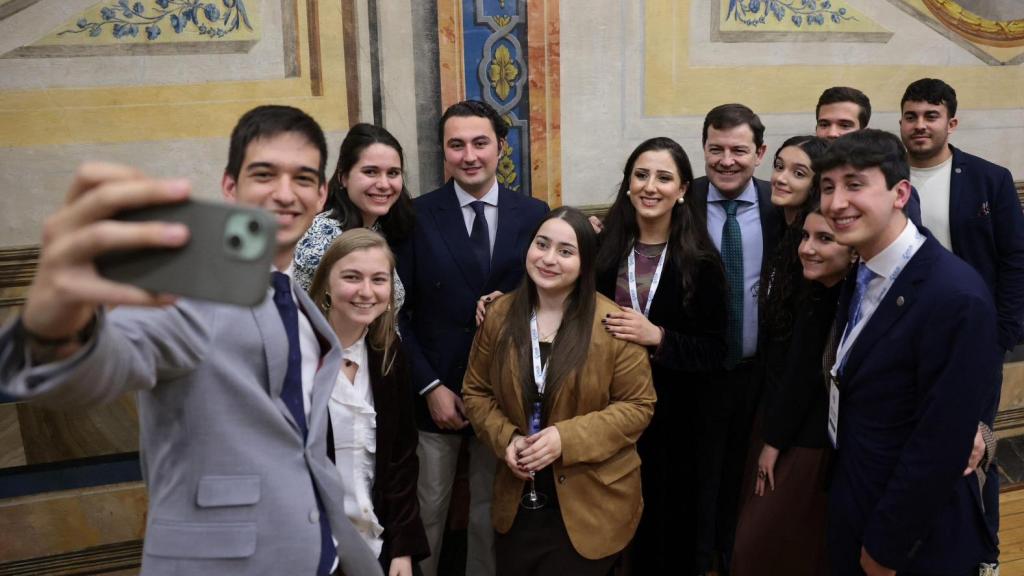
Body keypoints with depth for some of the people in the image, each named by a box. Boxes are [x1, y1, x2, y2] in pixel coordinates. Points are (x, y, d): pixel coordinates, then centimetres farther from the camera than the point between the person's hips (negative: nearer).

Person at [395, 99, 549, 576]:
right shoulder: (417, 215, -5)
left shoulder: (535, 214, 0)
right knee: (426, 510, 12)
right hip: (434, 391, -1)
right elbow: (400, 312, -5)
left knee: (493, 509, 16)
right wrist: (430, 387, -9)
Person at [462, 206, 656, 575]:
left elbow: (638, 405, -11)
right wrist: (505, 438, -13)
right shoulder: (499, 315, -2)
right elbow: (476, 392, 5)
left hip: (589, 504, -4)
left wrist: (566, 439, -21)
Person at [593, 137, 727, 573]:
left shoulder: (701, 261, -6)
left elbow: (714, 352, -7)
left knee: (666, 521, 13)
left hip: (671, 415, -1)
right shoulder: (603, 250, -1)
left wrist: (657, 337, -21)